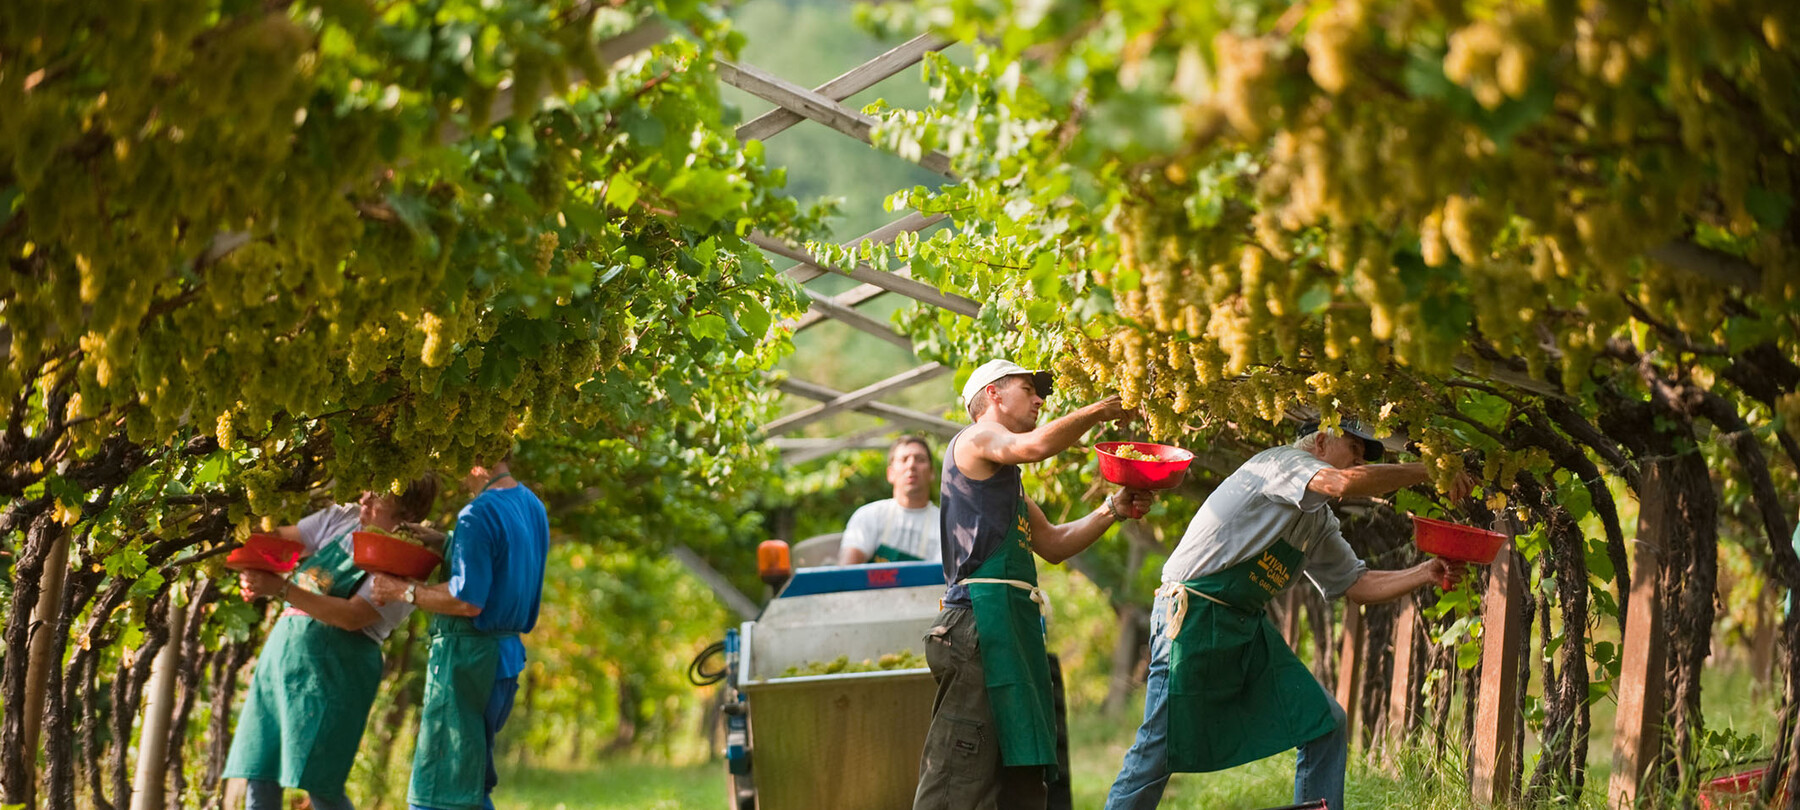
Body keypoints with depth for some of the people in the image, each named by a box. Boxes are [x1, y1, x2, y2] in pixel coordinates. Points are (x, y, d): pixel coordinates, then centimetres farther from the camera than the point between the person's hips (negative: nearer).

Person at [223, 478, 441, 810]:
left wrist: (281, 589, -24)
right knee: (258, 774, 3)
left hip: (332, 668, -7)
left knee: (319, 783, -13)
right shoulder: (342, 518, 12)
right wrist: (254, 573, -6)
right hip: (284, 647, 7)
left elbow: (352, 616, -18)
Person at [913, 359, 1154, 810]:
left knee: (1022, 771, 6)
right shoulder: (976, 440, 1)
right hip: (983, 616, -10)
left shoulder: (1005, 477, 30)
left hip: (1014, 623, 10)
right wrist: (1097, 413, -5)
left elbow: (1053, 544, 30)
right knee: (960, 772, -16)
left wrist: (1113, 511, 17)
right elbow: (1038, 445, -20)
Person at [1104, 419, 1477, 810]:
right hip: (1193, 617, -9)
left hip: (1248, 627, 9)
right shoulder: (1281, 461, -8)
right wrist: (1426, 471, -18)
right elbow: (1346, 483, -26)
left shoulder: (1320, 524, 19)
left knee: (1325, 723, 1)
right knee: (1161, 747, -9)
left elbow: (1358, 584, 17)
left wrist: (1425, 574, 1)